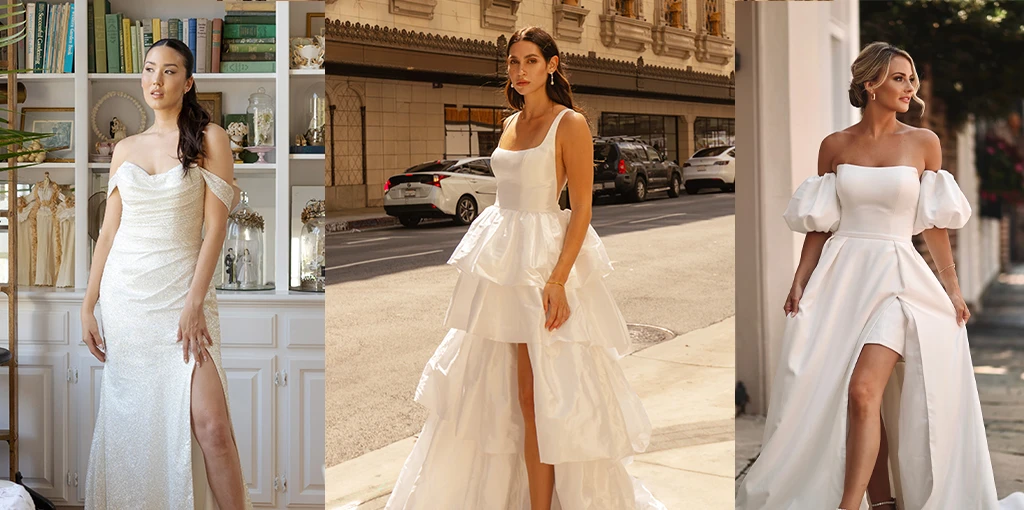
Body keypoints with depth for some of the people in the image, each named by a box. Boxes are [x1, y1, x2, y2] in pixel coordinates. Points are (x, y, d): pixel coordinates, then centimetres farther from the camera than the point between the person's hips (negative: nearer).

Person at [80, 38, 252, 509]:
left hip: (181, 289, -4)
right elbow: (109, 231, 13)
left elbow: (215, 225, -6)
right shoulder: (125, 149, 12)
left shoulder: (209, 139, 0)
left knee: (210, 425, -13)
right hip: (124, 292, 4)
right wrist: (89, 306, 8)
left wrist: (194, 301, -14)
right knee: (130, 421, 6)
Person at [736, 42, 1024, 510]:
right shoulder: (835, 146, 6)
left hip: (896, 277, -2)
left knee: (863, 390, -18)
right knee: (836, 397, 3)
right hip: (840, 277, 2)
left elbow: (934, 224, 7)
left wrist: (952, 289, 6)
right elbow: (820, 225, 9)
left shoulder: (923, 142, 3)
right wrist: (800, 281, 2)